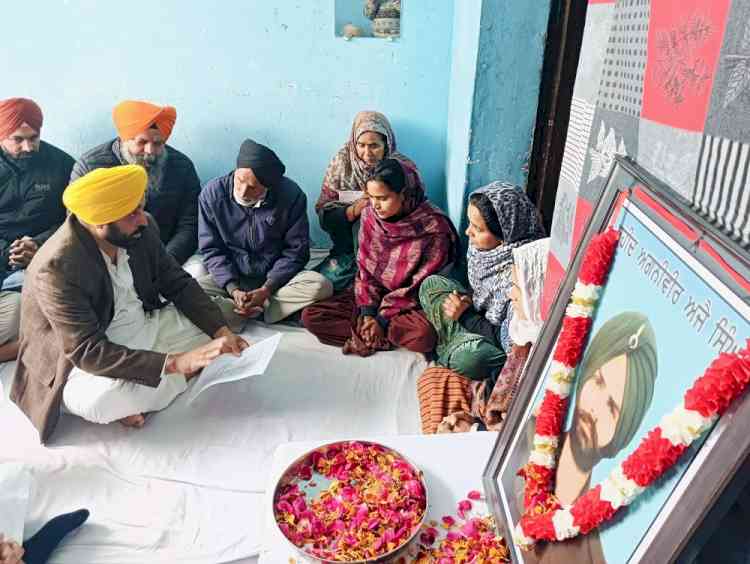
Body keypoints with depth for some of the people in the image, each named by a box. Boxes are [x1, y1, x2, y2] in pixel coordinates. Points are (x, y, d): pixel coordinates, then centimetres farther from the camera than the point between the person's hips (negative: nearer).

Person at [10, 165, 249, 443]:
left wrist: (222, 332, -14)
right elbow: (89, 352, -32)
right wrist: (176, 362, -39)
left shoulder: (141, 229, -11)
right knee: (105, 400, -38)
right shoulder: (56, 269, -29)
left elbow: (178, 283, -1)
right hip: (87, 360, -6)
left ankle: (137, 394, -7)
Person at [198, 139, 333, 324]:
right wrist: (233, 290, -19)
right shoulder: (212, 194, -10)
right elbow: (212, 250, -4)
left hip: (276, 278, 0)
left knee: (320, 286, -28)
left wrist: (266, 289, -18)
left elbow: (295, 251, -8)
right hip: (230, 279, 1)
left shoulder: (291, 195, -13)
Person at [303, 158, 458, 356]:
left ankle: (361, 336, -12)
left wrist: (383, 318, -18)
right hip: (373, 296, 4)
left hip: (409, 305, -4)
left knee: (423, 336, -37)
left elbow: (422, 285, -15)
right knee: (311, 316, -12)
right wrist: (368, 311, -12)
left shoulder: (434, 227, -18)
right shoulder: (370, 215, -5)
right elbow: (365, 268, 1)